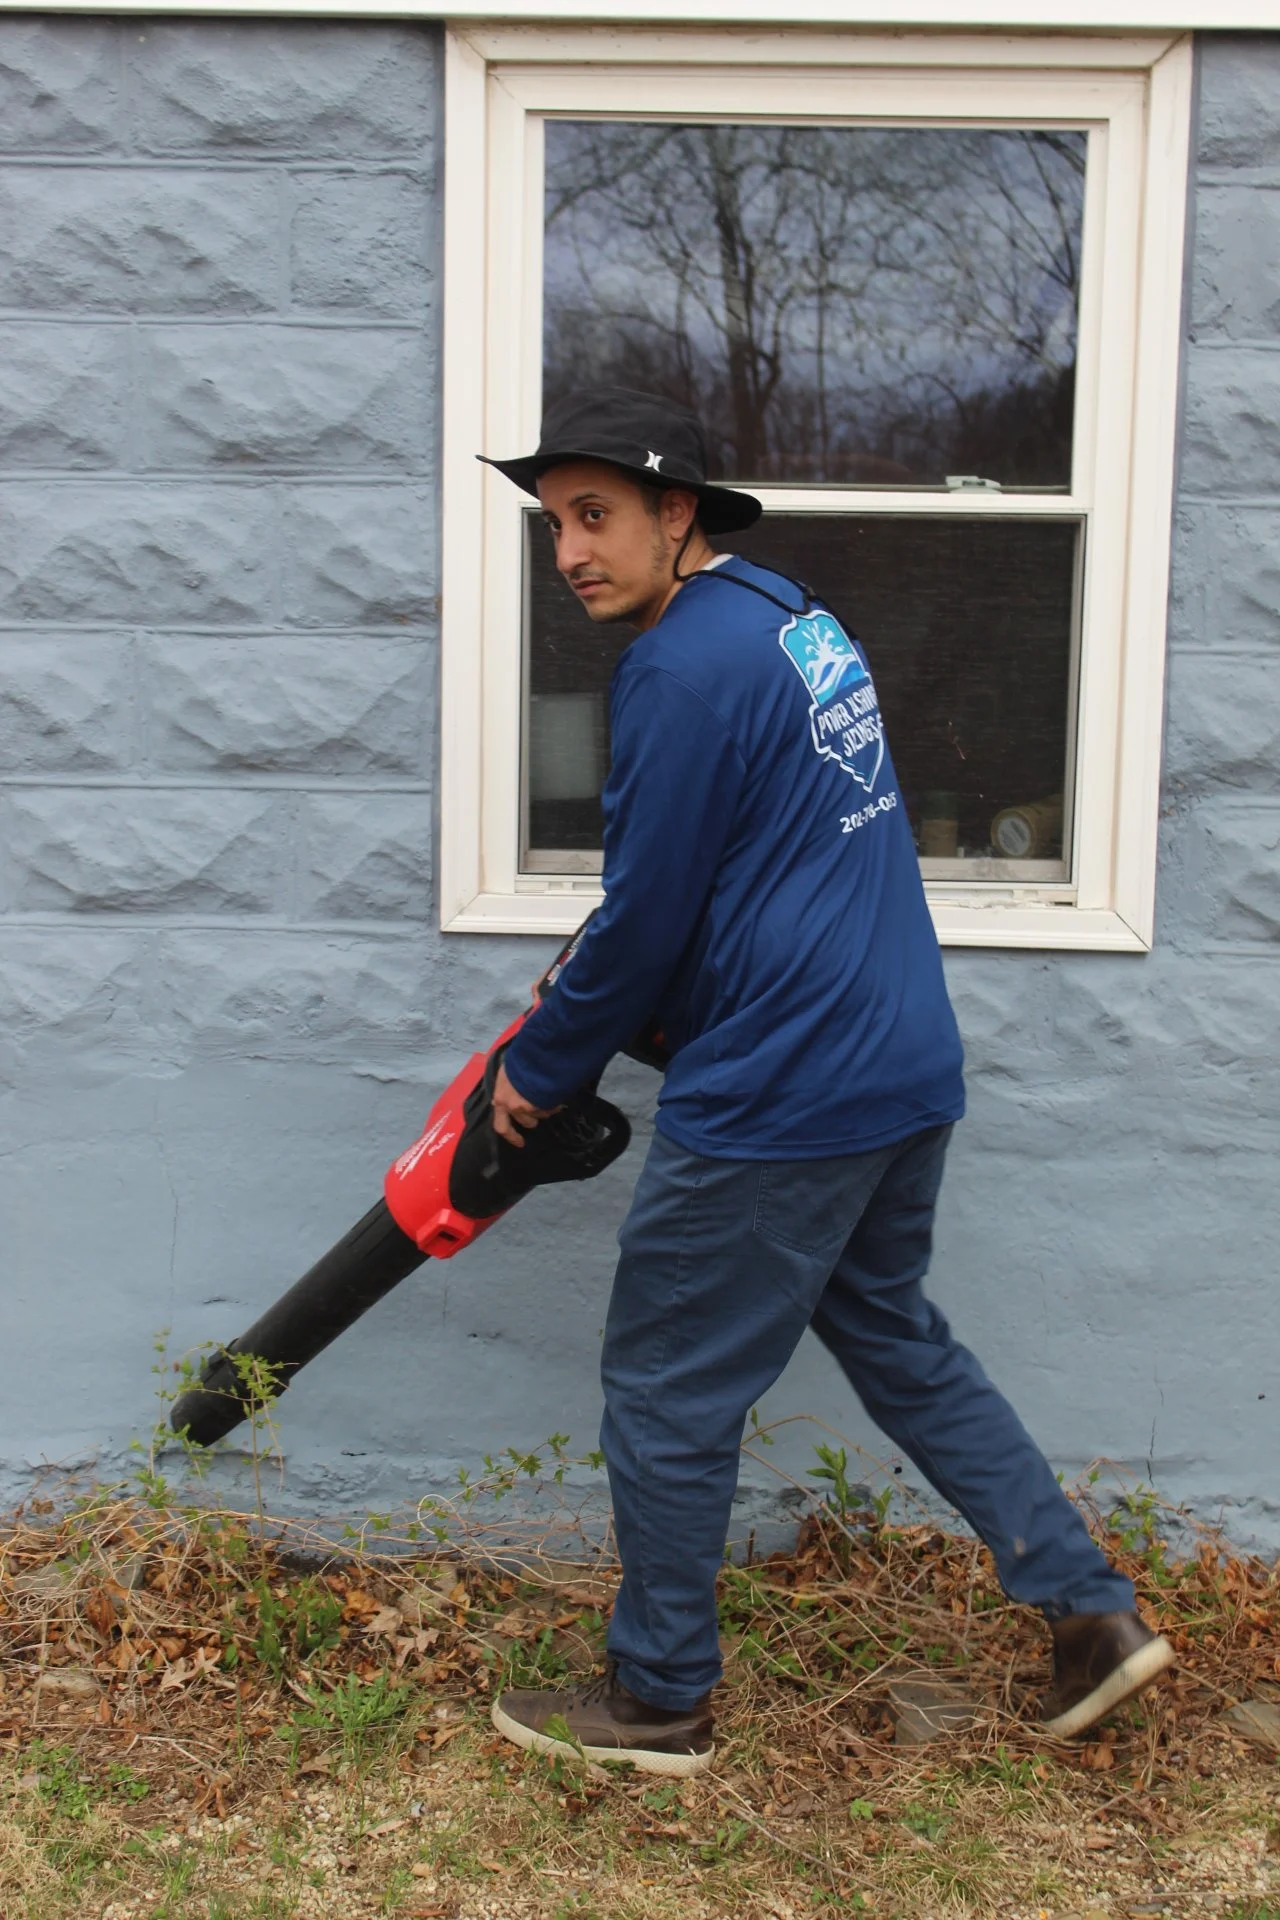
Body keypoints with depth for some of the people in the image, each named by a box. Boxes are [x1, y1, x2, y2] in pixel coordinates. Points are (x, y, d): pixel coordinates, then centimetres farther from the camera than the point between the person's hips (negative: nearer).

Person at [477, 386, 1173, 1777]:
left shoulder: (685, 669, -17)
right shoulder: (792, 617, 13)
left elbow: (647, 923, -14)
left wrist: (539, 1073, 2)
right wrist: (574, 1033, 24)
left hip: (777, 1099, -10)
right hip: (909, 1068, 10)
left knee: (668, 1390, 6)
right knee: (892, 1335, 23)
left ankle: (659, 1699, 22)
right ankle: (1091, 1610, 24)